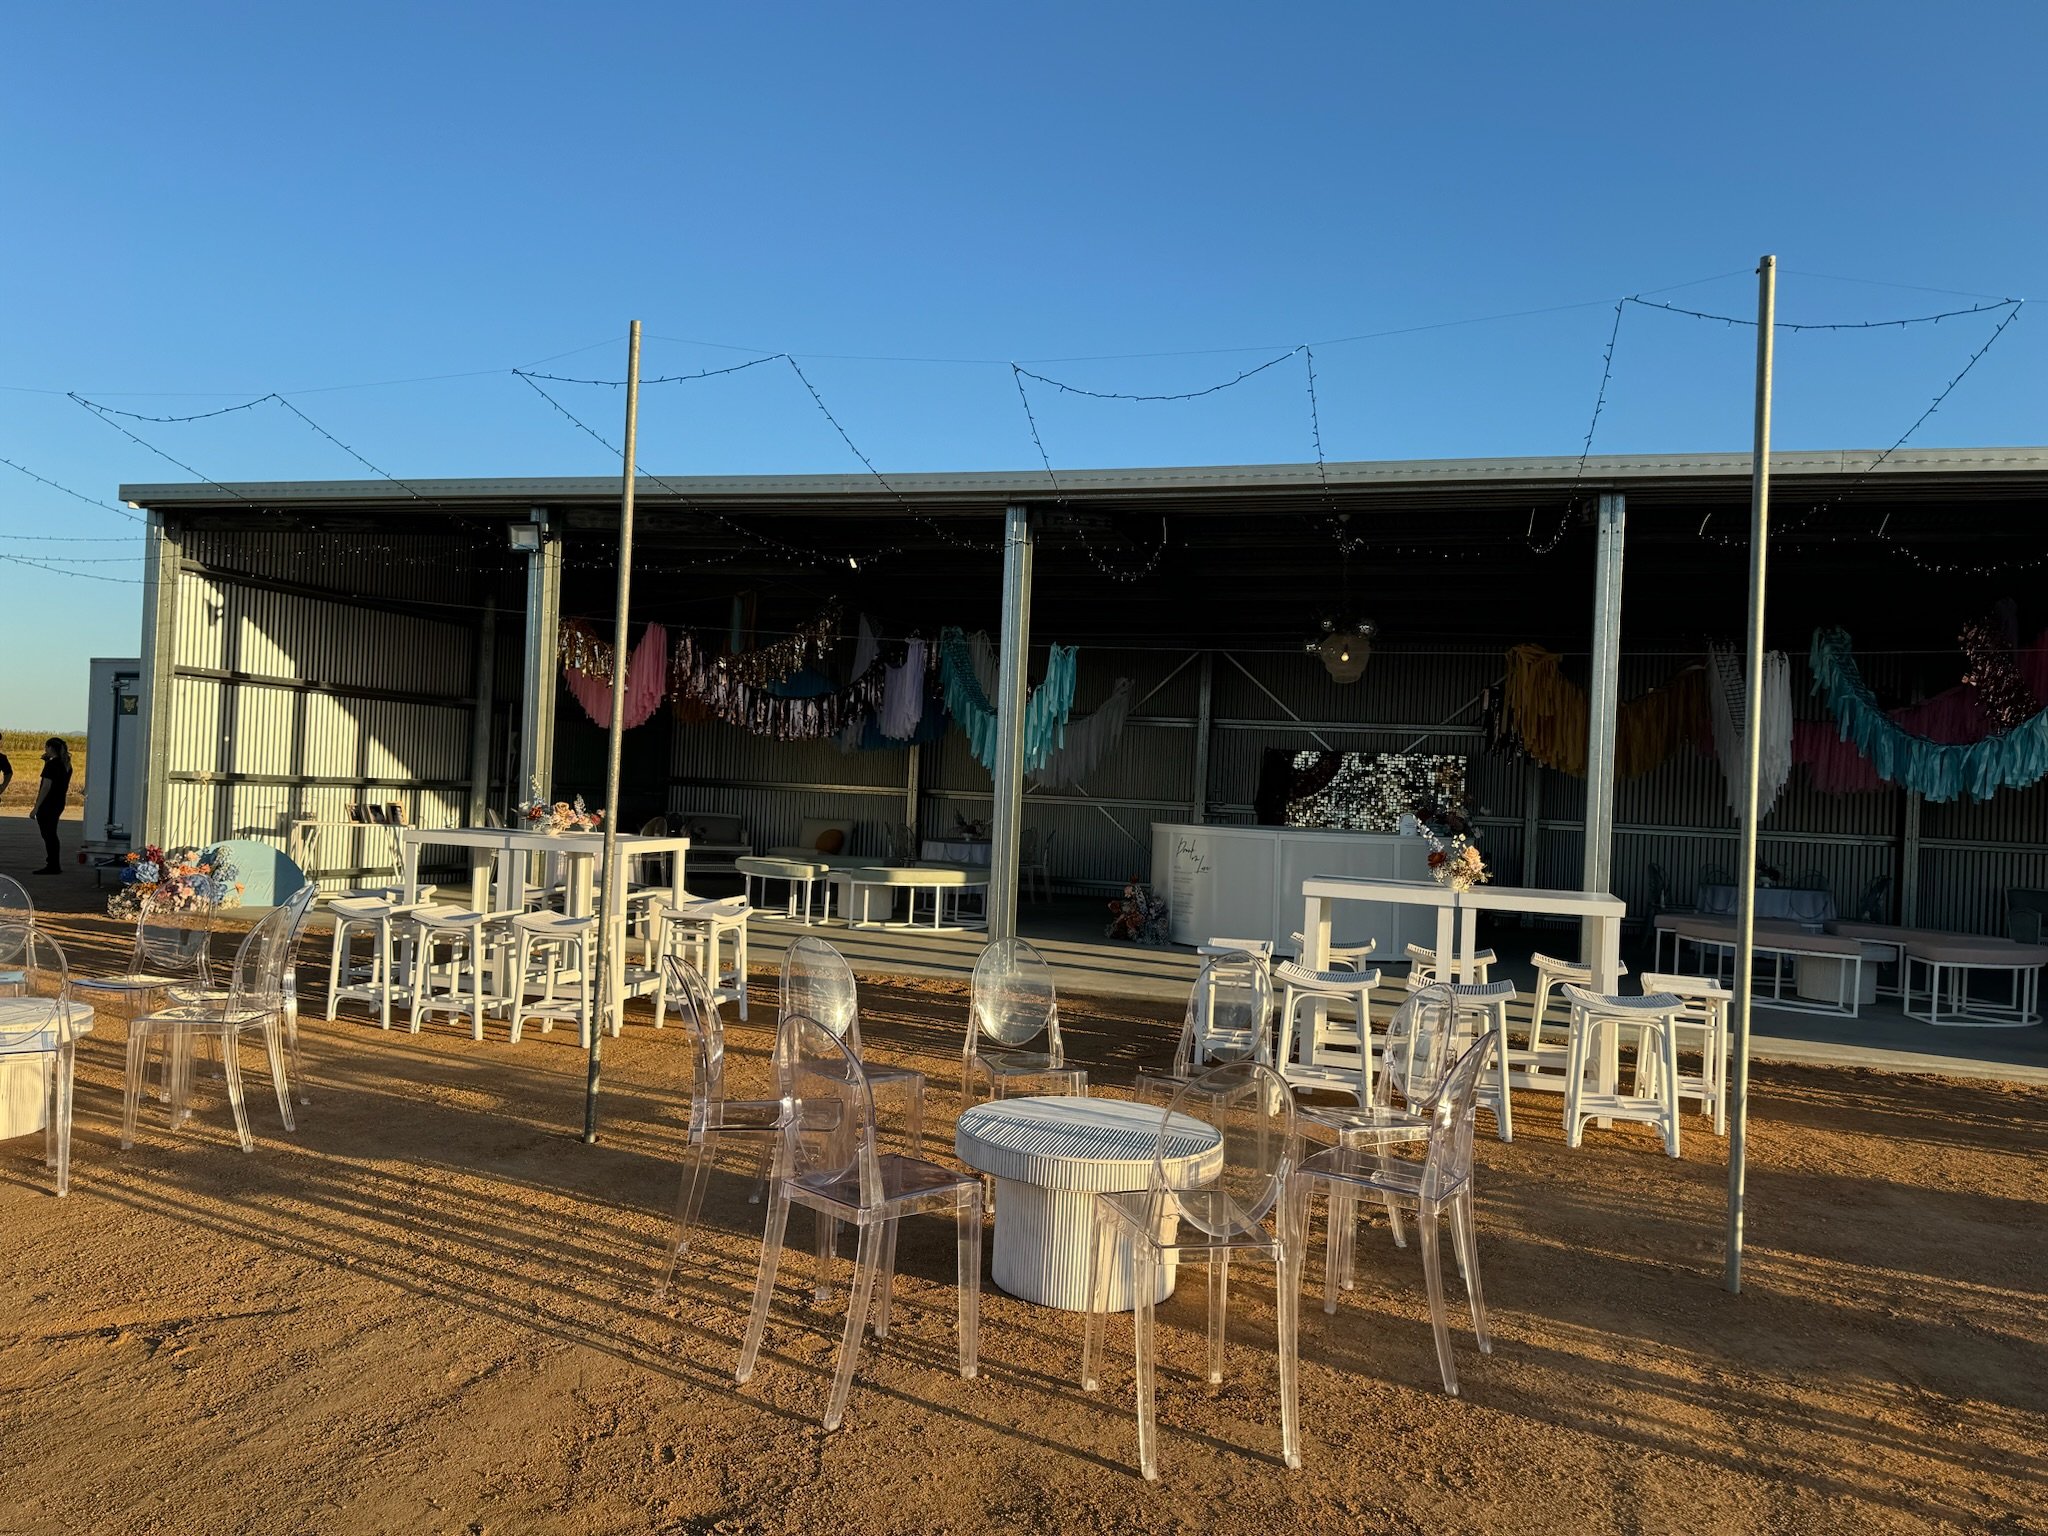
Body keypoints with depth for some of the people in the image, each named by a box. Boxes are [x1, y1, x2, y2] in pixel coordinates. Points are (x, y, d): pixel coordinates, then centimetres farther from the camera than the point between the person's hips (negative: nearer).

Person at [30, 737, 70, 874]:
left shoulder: (52, 764, -16)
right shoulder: (66, 765, 9)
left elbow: (46, 787, -20)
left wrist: (36, 808, -17)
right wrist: (47, 762, 12)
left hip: (47, 805, -9)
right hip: (59, 804, 9)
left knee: (48, 835, -2)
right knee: (51, 834, 18)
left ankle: (53, 866, 1)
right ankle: (54, 864, 23)